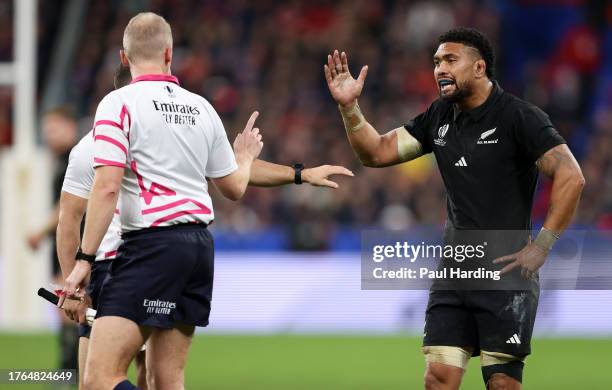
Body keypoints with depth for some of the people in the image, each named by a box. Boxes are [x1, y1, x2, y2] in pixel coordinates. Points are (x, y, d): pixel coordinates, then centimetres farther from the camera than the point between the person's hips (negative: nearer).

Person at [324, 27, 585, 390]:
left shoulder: (518, 116, -10)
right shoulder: (439, 118, 10)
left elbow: (571, 178, -16)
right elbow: (377, 153, 12)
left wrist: (541, 246, -16)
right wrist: (349, 106, -2)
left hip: (506, 269, -6)